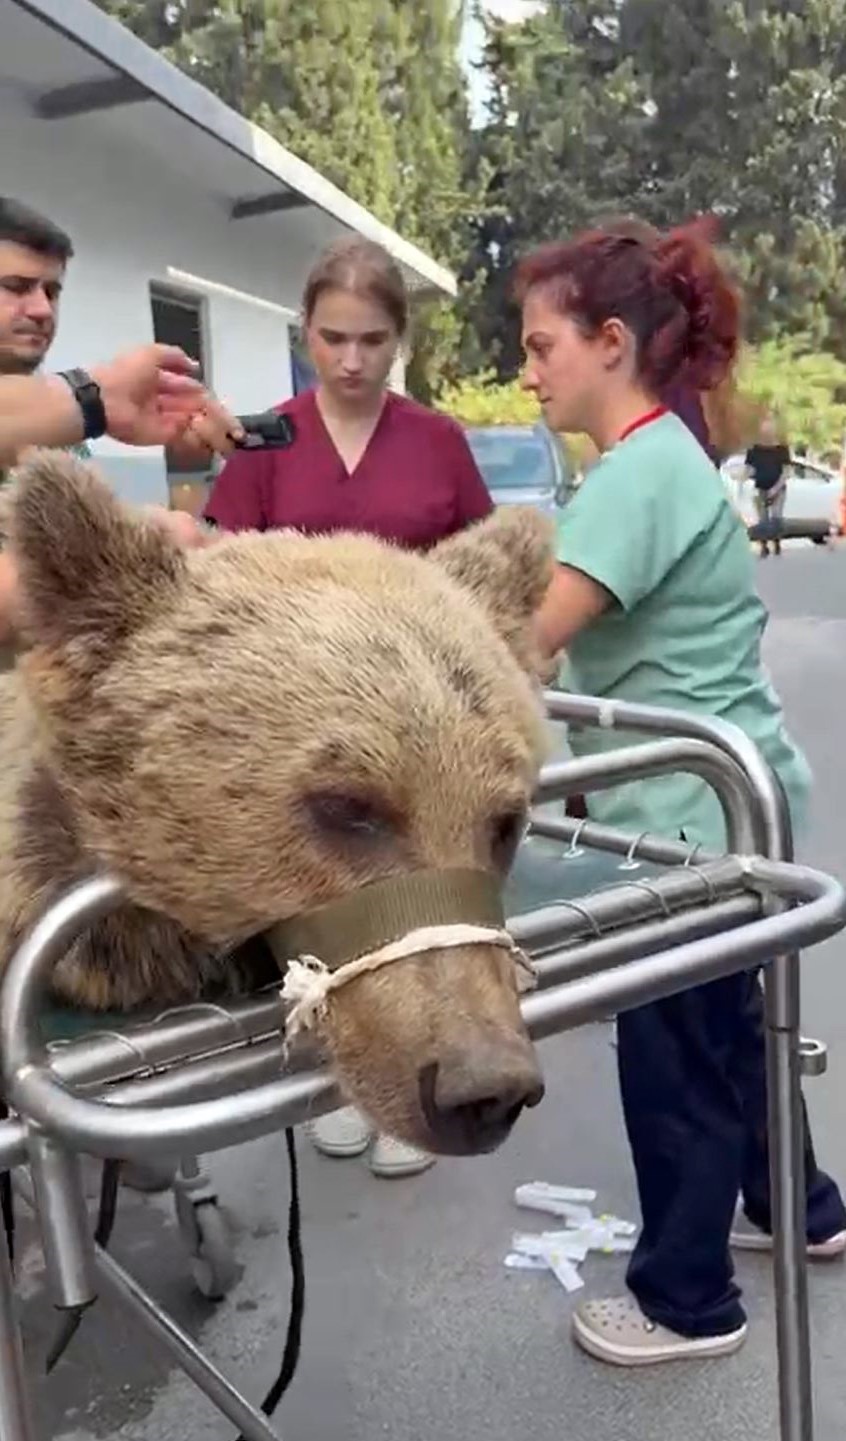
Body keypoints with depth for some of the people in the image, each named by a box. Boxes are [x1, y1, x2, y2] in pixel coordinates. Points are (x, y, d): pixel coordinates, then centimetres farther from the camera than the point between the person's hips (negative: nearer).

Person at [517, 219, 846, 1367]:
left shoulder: (642, 467, -20)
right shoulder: (658, 457, 11)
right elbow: (564, 632, 8)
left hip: (696, 812, -10)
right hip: (714, 800, 10)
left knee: (672, 1046, 5)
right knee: (720, 1020, 24)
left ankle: (687, 1302, 26)